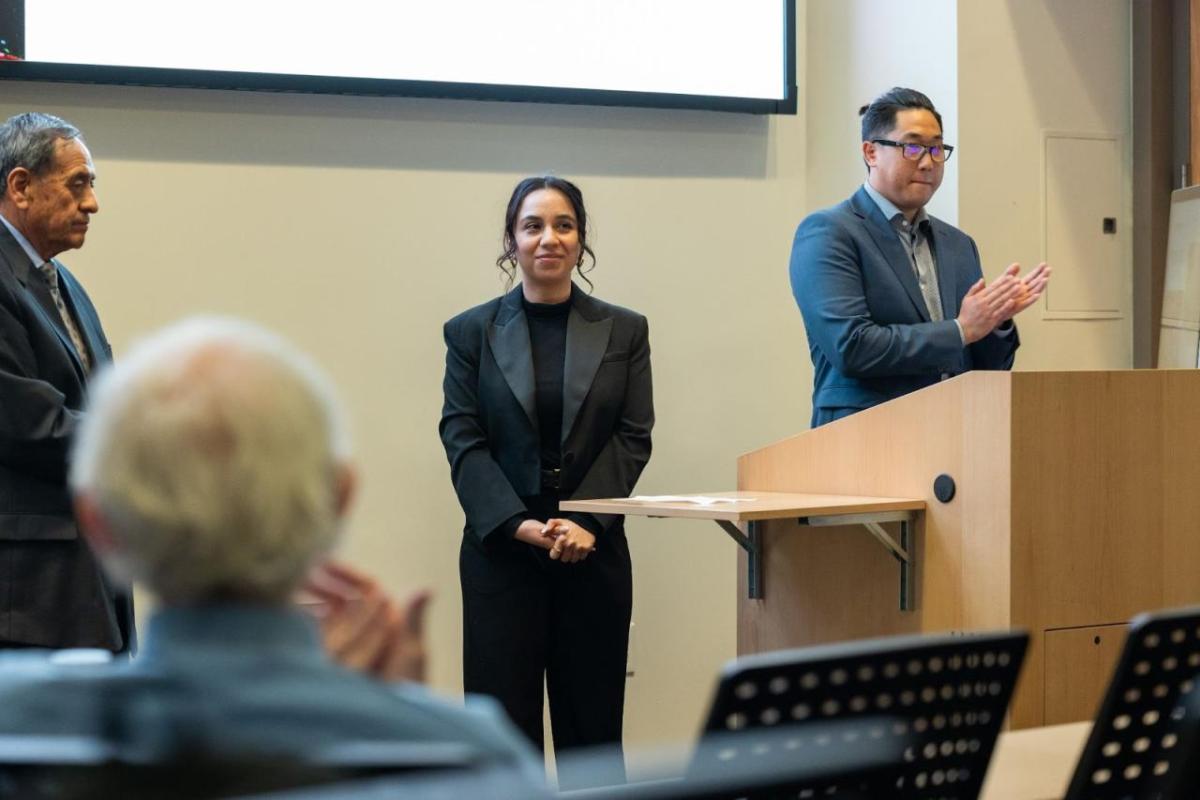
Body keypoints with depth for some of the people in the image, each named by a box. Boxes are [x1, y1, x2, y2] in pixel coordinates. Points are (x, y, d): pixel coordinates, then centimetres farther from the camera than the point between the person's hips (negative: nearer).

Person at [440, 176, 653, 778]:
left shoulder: (624, 331, 8)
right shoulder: (471, 332, 5)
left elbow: (633, 439, 2)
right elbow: (463, 440, -1)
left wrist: (587, 524, -13)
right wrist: (520, 525, -14)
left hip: (593, 553, 1)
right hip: (501, 552, -1)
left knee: (592, 726, 3)